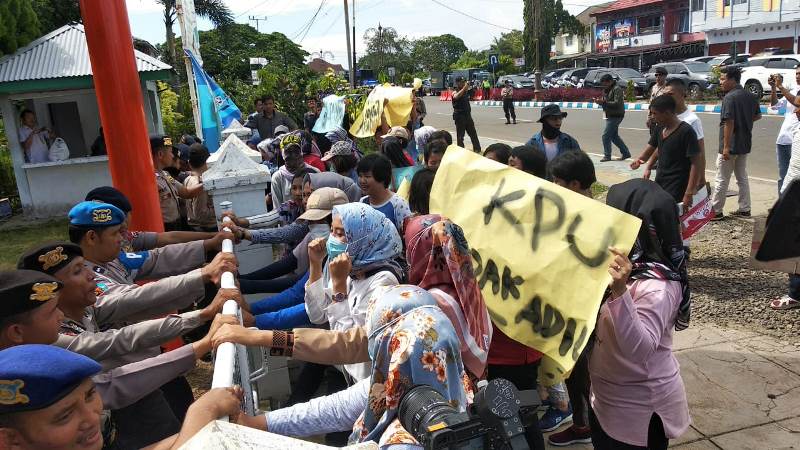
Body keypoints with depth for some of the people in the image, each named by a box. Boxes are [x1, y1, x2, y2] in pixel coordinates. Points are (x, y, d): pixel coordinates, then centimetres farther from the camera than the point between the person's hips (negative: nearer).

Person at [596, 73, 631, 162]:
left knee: (606, 135, -9)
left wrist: (604, 102, -29)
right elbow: (605, 102, 19)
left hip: (616, 116, -10)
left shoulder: (617, 89, -13)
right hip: (610, 116, 10)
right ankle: (626, 153, 23)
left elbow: (617, 103, -22)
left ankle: (607, 156, -1)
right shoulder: (607, 90, 15)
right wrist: (599, 101, -3)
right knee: (614, 136, 15)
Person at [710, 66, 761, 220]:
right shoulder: (751, 96, 8)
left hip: (731, 145, -8)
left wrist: (726, 147, -20)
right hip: (745, 144, 8)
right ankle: (744, 209, 21)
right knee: (742, 177, 16)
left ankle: (716, 211, 5)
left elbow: (729, 122, -21)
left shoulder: (730, 97, -18)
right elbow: (758, 116, 19)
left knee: (721, 180, -1)